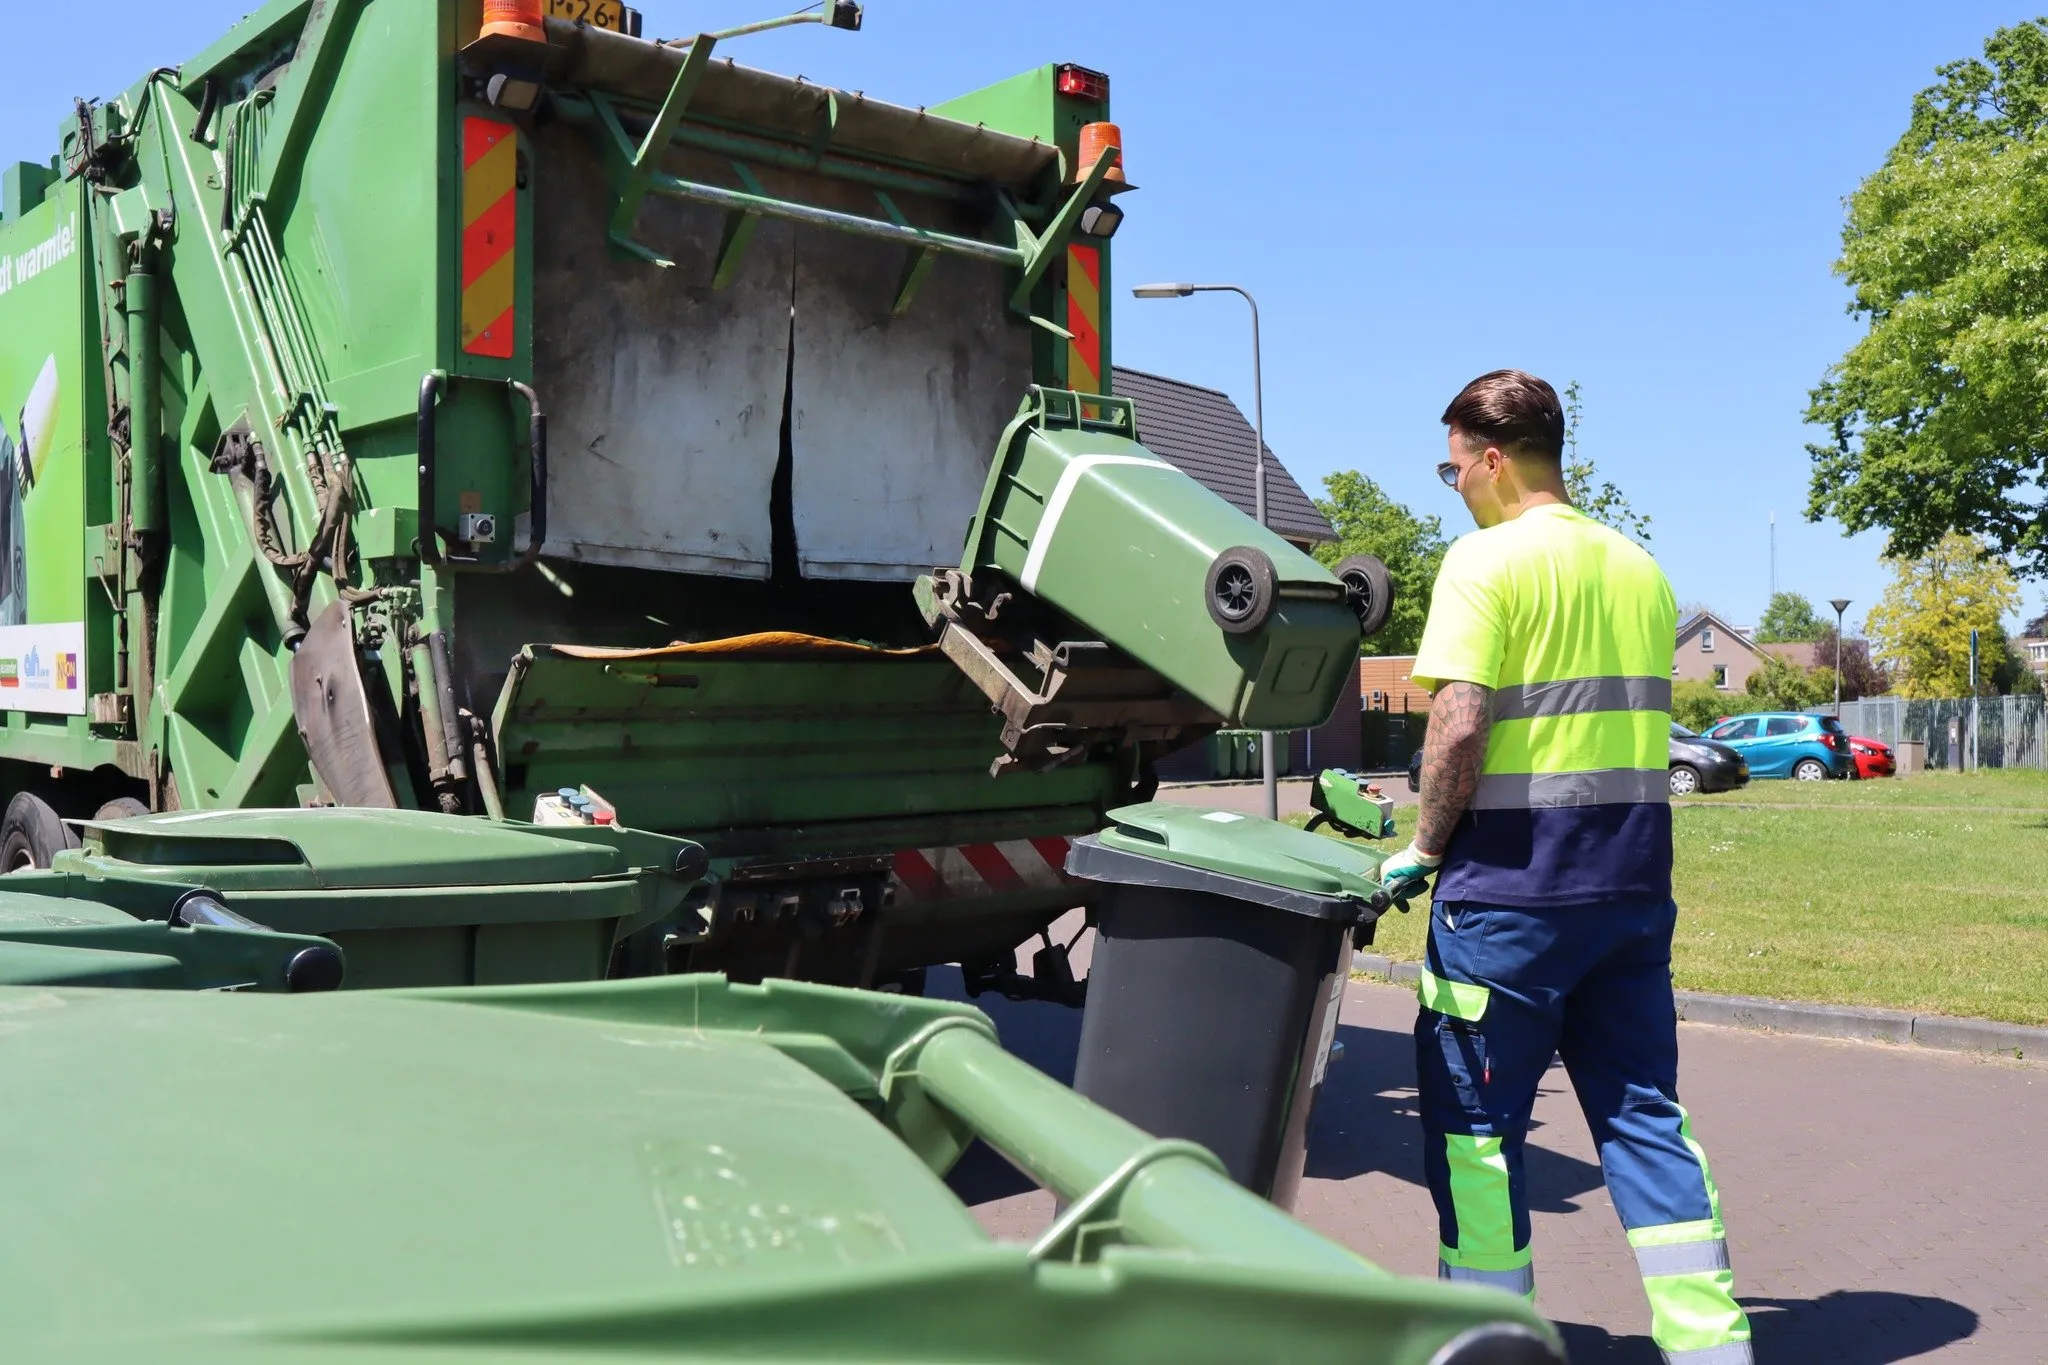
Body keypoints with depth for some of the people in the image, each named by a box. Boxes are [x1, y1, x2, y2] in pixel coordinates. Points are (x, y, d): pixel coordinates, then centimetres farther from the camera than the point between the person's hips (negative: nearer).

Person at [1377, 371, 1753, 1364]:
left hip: (1512, 884, -7)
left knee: (1474, 1119, 6)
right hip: (1633, 875, 7)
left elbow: (1458, 726, -18)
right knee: (1643, 1111, 12)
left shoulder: (1487, 559, -9)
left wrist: (1426, 847, -6)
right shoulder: (1639, 568, 14)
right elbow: (1637, 726, 18)